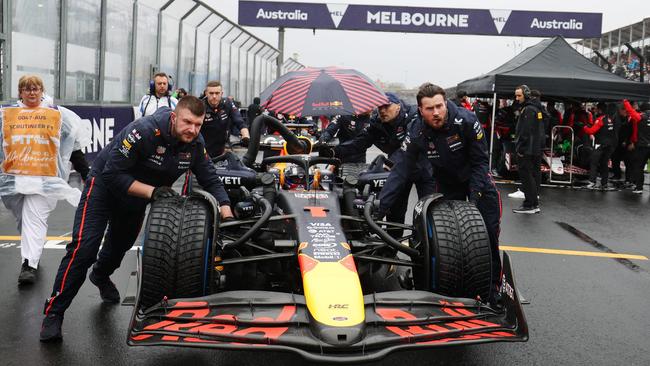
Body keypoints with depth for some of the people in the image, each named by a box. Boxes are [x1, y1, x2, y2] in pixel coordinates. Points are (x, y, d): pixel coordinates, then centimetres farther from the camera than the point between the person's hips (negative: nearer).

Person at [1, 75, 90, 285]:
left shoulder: (58, 114, 7)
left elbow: (73, 147, 13)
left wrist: (86, 174, 15)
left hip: (43, 178, -3)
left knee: (35, 219, -13)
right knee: (24, 219, 12)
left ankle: (29, 265, -16)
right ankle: (33, 254, 30)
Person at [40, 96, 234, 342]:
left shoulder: (195, 143, -19)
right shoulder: (143, 130, -37)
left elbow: (211, 180, -12)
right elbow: (113, 174, -34)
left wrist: (227, 214, -24)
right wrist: (152, 191, -41)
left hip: (138, 196, 6)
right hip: (104, 184, -6)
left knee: (120, 243, 26)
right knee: (84, 247, -18)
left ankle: (101, 276, 60)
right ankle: (54, 313, -8)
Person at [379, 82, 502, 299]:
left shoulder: (466, 121, -29)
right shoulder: (416, 133, -23)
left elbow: (480, 161, -19)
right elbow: (401, 171, -24)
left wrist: (475, 195, -24)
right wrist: (381, 204, -32)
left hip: (475, 176, -1)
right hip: (445, 182, 2)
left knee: (489, 230, -6)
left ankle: (493, 283, 10)